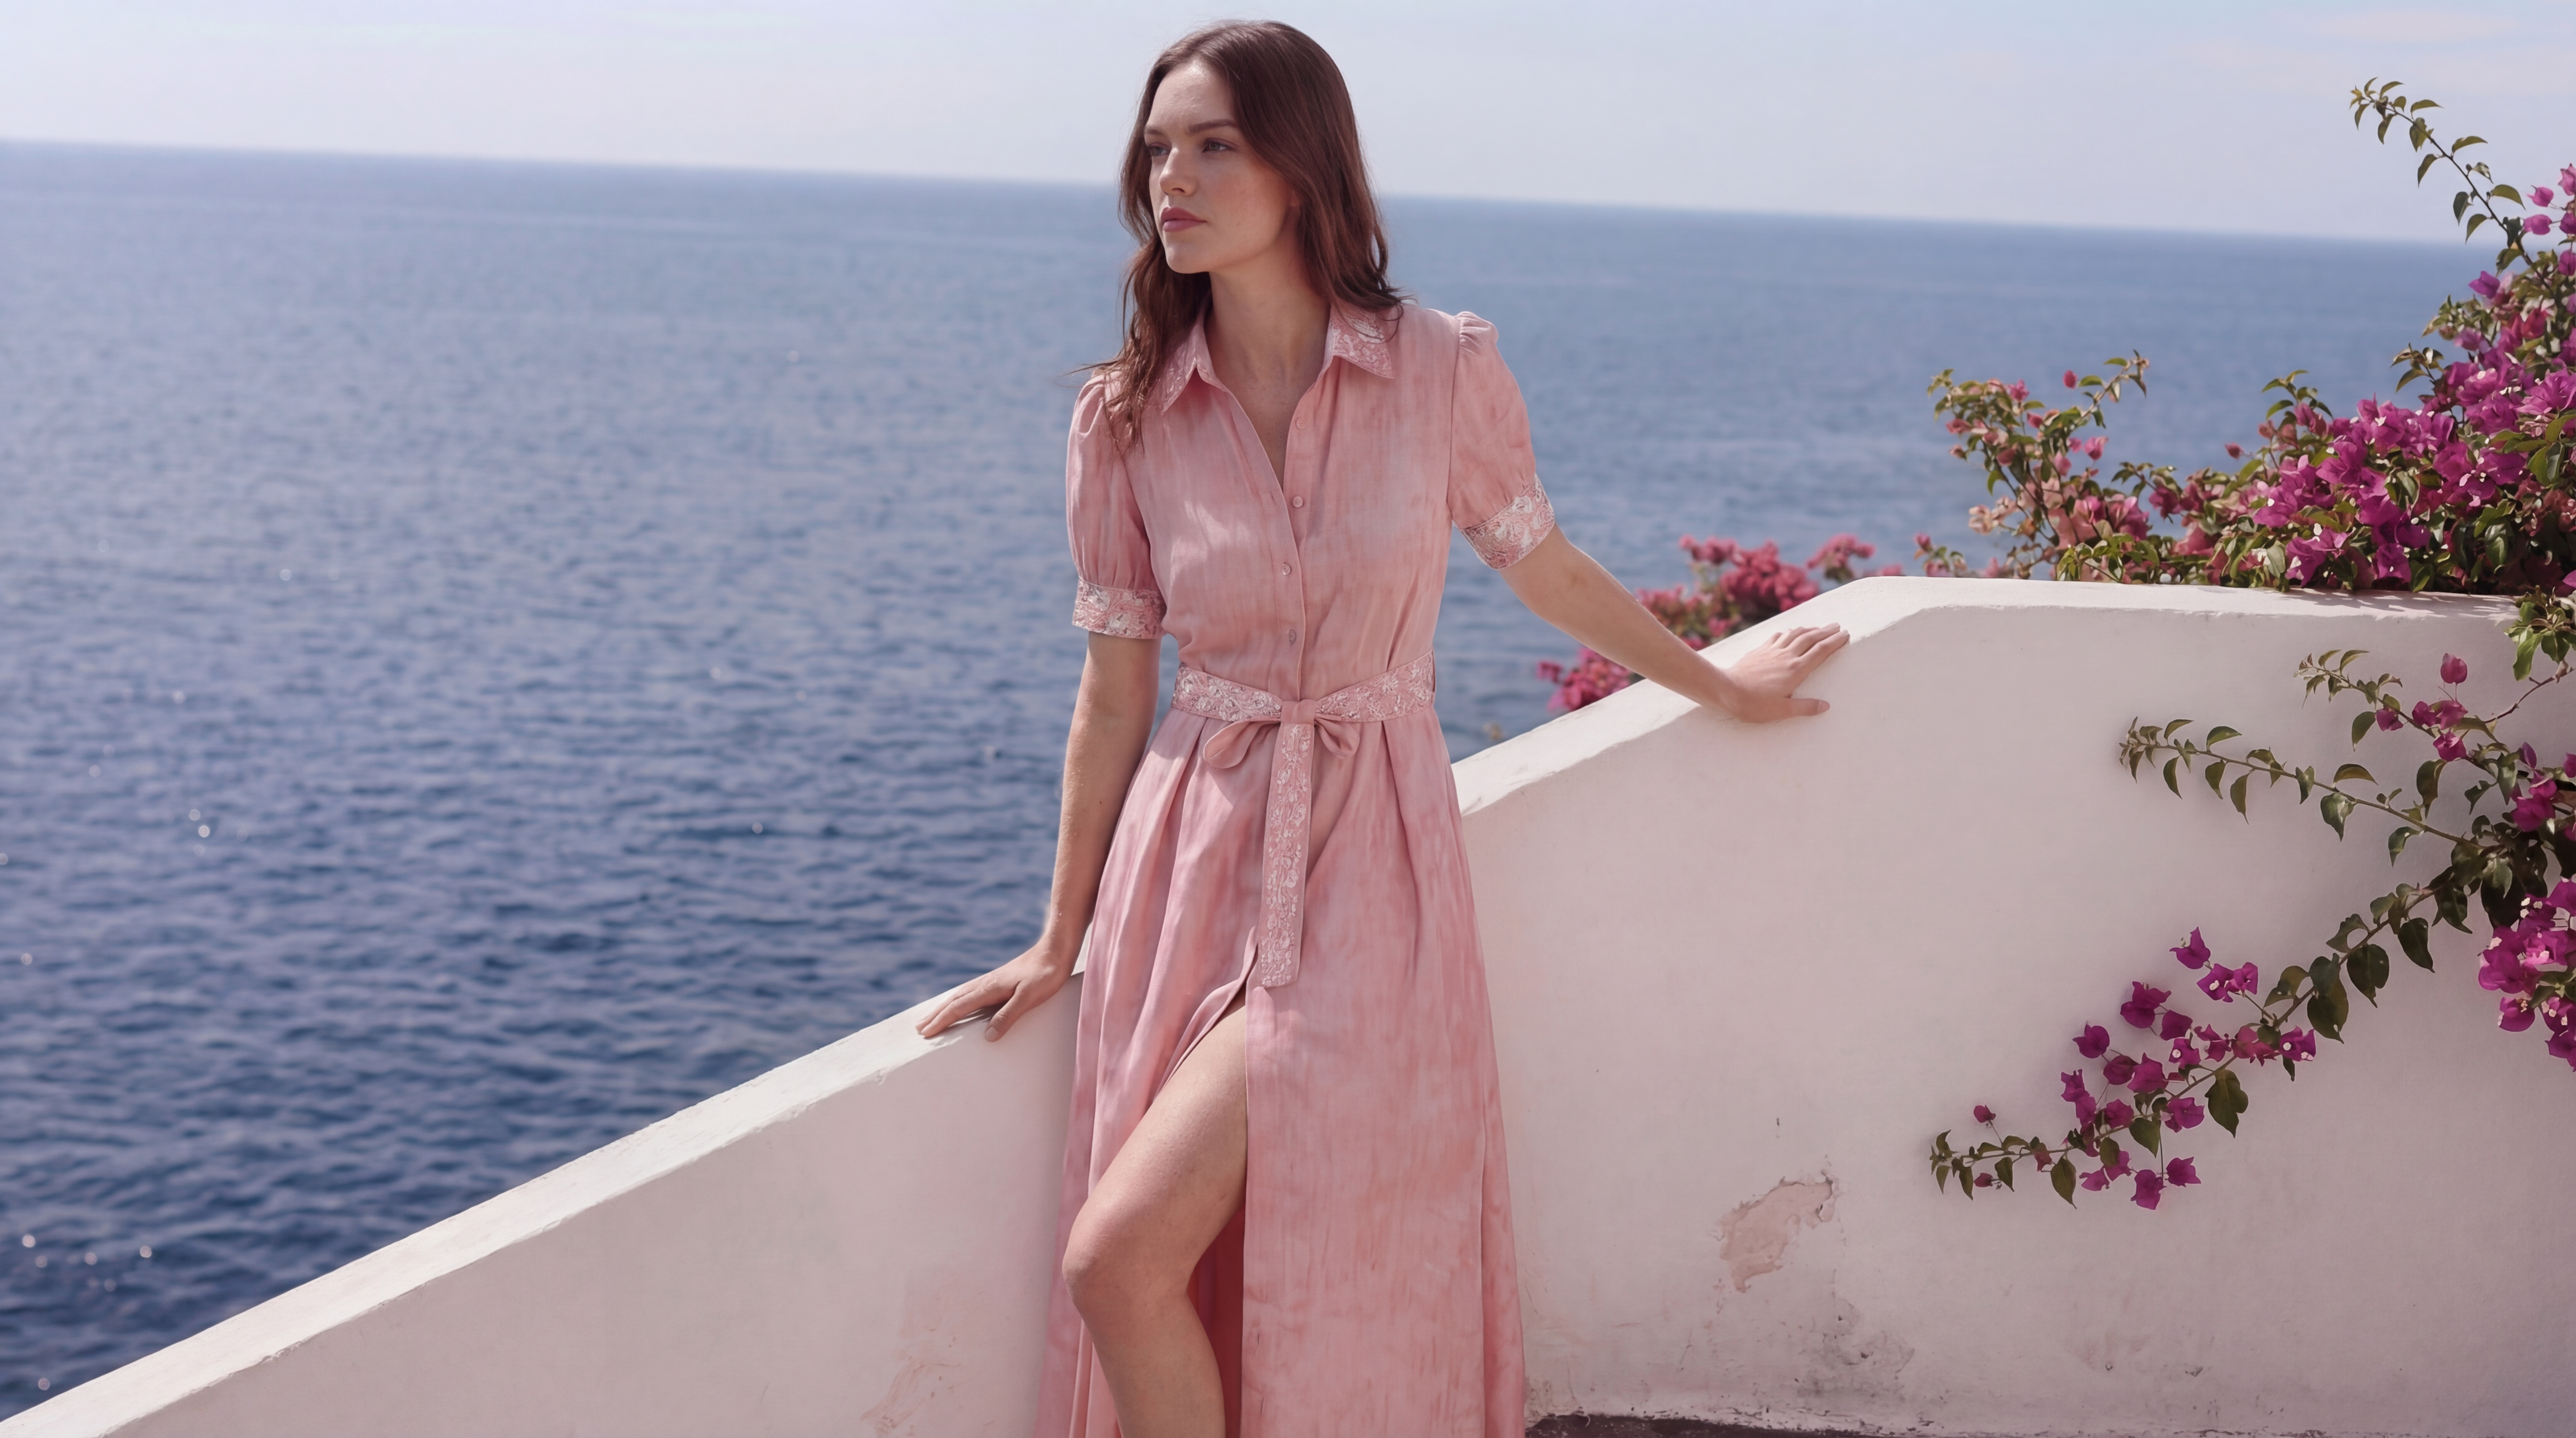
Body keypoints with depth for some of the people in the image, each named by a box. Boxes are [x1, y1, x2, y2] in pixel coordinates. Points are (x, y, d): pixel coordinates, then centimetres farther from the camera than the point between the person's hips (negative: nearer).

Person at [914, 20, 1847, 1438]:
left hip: (1368, 859, -3)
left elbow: (1546, 570, 11)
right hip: (1189, 856, 3)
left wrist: (1722, 686, 23)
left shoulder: (1444, 372, -6)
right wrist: (1060, 943, 8)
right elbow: (1115, 694, 6)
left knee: (1120, 1256, -16)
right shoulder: (1126, 419, -1)